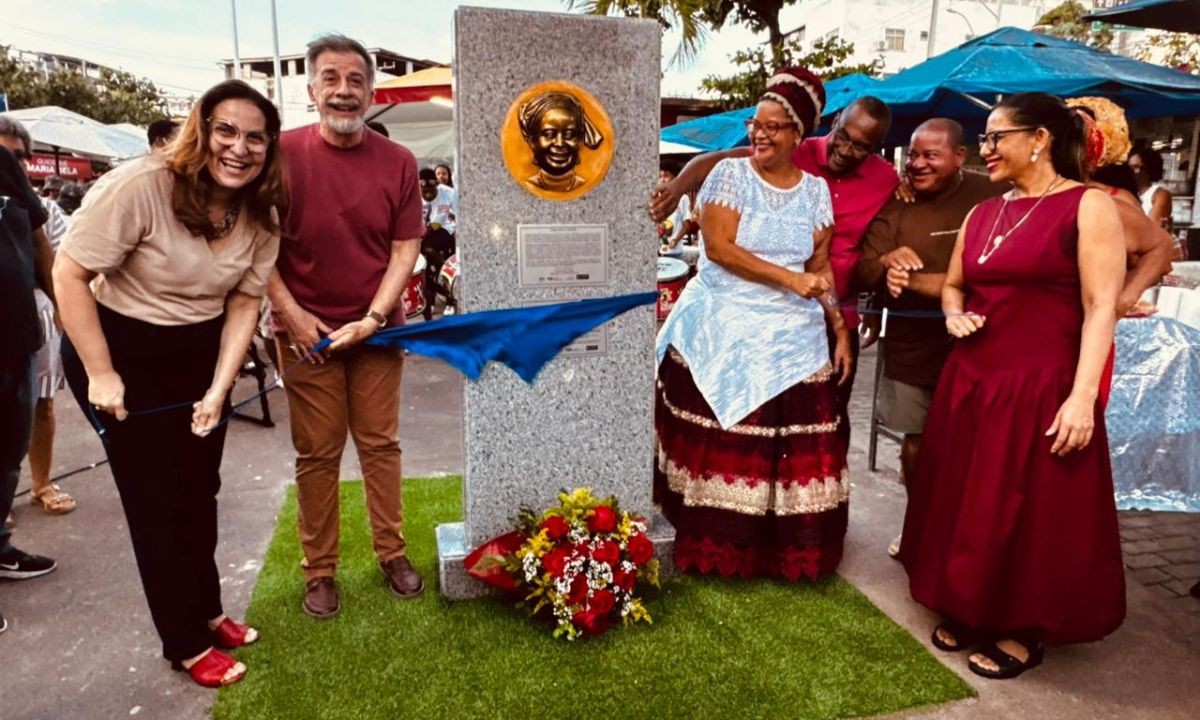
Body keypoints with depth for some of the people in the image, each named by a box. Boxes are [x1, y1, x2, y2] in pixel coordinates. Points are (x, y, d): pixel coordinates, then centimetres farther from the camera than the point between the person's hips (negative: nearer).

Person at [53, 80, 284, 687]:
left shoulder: (261, 215, -7)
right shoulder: (139, 186, -25)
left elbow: (244, 302, -1)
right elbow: (70, 274, -20)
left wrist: (219, 389, -8)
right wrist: (100, 374, -18)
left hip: (200, 353, 6)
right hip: (122, 351, -5)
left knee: (200, 490, 16)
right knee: (158, 499, 2)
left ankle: (207, 611, 37)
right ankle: (186, 642, 19)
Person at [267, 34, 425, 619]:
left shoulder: (398, 163, 0)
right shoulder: (283, 153, -5)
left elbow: (405, 248, -1)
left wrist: (374, 317, -11)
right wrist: (292, 313, -12)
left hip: (377, 330, 2)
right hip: (307, 332, -1)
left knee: (381, 445, 10)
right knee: (317, 455, 6)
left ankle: (392, 553, 25)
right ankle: (319, 570, 20)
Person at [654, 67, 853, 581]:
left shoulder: (815, 189, 11)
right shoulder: (730, 173, 0)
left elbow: (822, 267, 12)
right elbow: (718, 247, -11)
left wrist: (840, 329, 5)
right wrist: (791, 279, -15)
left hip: (793, 338, 3)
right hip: (723, 332, -3)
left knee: (794, 449, 2)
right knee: (720, 446, -1)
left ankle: (789, 547, 17)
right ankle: (716, 545, 14)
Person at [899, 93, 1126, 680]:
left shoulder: (1088, 206, -8)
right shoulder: (982, 213, 11)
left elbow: (1100, 308, -13)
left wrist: (1083, 396, -21)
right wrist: (955, 315, -1)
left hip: (1041, 387, -6)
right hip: (970, 381, 7)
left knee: (1029, 513, 4)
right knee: (965, 504, 13)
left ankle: (1026, 633, 23)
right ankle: (969, 612, 31)